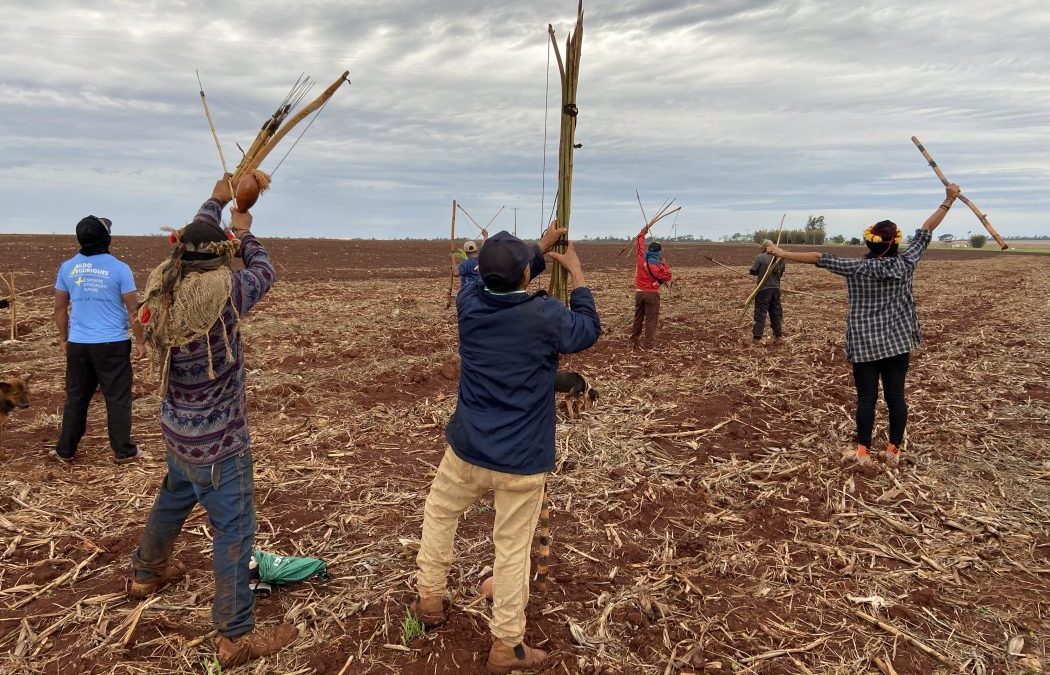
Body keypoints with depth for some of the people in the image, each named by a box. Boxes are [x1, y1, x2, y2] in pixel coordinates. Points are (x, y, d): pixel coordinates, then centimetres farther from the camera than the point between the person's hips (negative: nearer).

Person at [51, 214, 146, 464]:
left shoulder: (67, 267, 3)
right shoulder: (119, 268, -9)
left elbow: (60, 307, 10)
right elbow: (133, 309, -7)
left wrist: (63, 338, 22)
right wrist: (140, 341, 2)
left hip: (77, 344, 4)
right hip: (112, 344, -4)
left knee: (75, 398, 14)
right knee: (117, 398, 4)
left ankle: (65, 450, 23)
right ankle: (123, 451, 10)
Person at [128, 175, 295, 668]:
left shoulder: (162, 284, -6)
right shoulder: (219, 291, -26)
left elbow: (190, 244, 14)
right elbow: (263, 273, -7)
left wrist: (215, 201, 28)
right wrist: (244, 233, 12)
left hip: (180, 430, 8)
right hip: (217, 440, -8)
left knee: (172, 501, 30)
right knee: (234, 530, 2)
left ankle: (146, 573, 54)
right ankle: (236, 636, 11)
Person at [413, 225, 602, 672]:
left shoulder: (469, 304, -8)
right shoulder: (546, 316, -19)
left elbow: (500, 281, 15)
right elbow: (589, 331, 2)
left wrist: (540, 248, 21)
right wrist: (576, 274, 10)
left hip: (468, 449, 3)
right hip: (523, 460, -3)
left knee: (439, 513, 29)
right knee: (513, 547, 9)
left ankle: (429, 599, 40)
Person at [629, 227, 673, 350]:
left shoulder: (641, 257, -3)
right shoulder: (656, 265, -18)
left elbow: (639, 243, 14)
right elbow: (667, 277, -15)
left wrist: (642, 233, 29)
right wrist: (664, 264, -7)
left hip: (639, 292, 6)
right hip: (652, 294, -6)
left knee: (638, 318, 15)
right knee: (651, 319, -1)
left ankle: (633, 341, 19)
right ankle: (648, 344, -4)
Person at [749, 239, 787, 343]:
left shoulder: (760, 257, -13)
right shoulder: (780, 258, 4)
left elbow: (752, 271, -10)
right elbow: (781, 273, 12)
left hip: (764, 289, -5)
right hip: (776, 289, 5)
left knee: (760, 312, 0)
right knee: (776, 311, 14)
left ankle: (757, 336, 1)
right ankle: (778, 334, 20)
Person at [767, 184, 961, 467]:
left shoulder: (857, 268, -9)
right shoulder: (905, 264, -2)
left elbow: (820, 259, -8)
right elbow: (925, 232, 5)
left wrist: (783, 254, -4)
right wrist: (949, 200, 14)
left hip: (866, 343, -3)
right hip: (898, 341, 3)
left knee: (866, 397, 2)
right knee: (896, 395, 6)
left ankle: (863, 452, 8)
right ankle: (893, 451, 14)